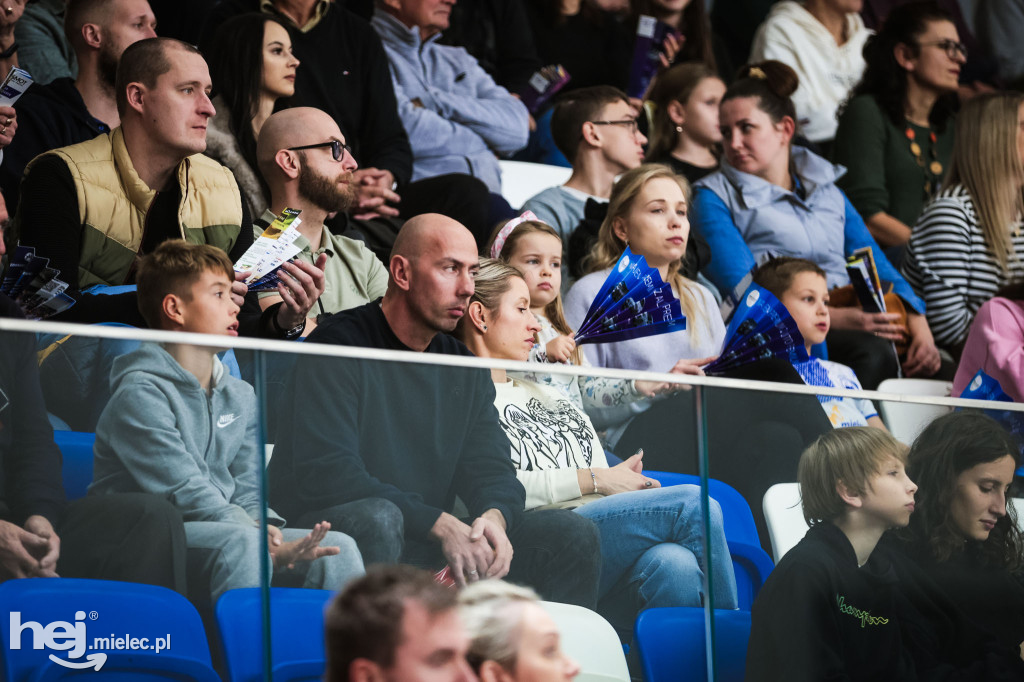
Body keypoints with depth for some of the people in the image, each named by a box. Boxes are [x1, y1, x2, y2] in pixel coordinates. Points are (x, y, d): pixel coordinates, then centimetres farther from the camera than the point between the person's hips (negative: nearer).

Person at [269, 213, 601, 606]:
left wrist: (495, 517, -16)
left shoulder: (465, 370, 15)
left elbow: (492, 470, 11)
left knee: (572, 536, -6)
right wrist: (439, 525, -25)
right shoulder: (338, 347, -8)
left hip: (430, 551, 6)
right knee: (378, 517, -39)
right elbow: (325, 471, -19)